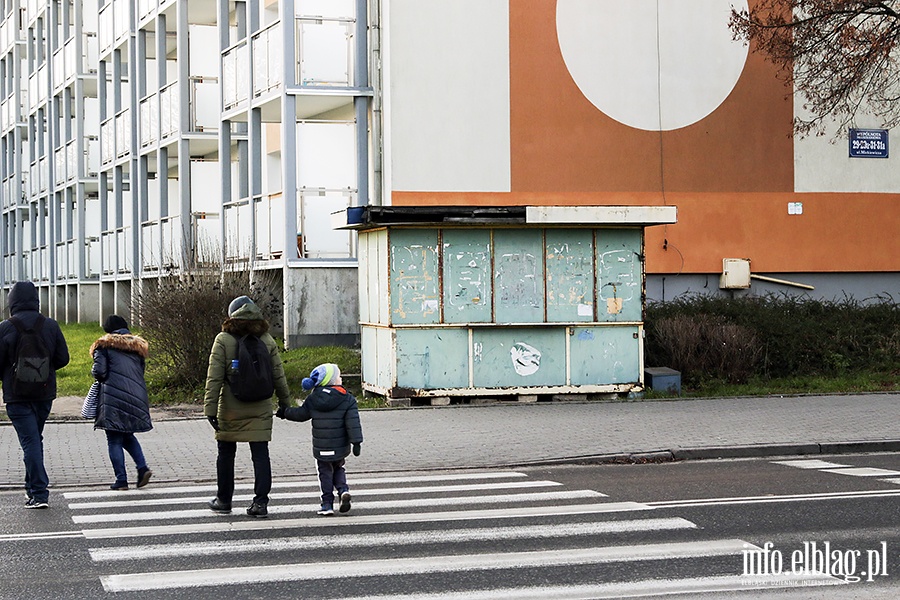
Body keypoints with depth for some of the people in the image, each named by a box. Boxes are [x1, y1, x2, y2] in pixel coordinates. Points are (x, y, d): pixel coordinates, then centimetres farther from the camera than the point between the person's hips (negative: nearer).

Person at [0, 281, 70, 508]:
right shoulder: (51, 325, -1)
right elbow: (63, 358, 2)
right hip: (45, 393, 4)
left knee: (30, 441, -4)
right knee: (36, 438, 19)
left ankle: (39, 494, -9)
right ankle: (33, 488, 26)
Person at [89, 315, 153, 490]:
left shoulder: (104, 345, -2)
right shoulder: (138, 345, 15)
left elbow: (99, 372, -10)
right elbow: (141, 371, 15)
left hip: (113, 398, -5)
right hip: (136, 396, 5)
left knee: (114, 440, 2)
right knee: (128, 436, 21)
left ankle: (121, 479, 0)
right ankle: (142, 467, 3)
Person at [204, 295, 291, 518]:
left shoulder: (223, 340, -7)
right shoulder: (267, 340, 1)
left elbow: (214, 378, -10)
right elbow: (278, 376, 5)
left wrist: (210, 408, -9)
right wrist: (285, 402, 16)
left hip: (230, 410, -2)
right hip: (260, 408, 2)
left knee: (226, 453, 13)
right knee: (260, 454, 4)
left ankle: (223, 500, 24)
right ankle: (260, 502, -1)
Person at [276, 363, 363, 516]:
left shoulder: (313, 399, 0)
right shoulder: (347, 399, -6)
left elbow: (300, 414, 10)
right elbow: (353, 422, -11)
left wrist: (285, 413, 28)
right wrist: (356, 442, -10)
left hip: (321, 447, 0)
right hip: (340, 446, 0)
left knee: (325, 473, 12)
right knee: (338, 469, 21)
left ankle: (327, 504, 9)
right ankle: (343, 490, -4)